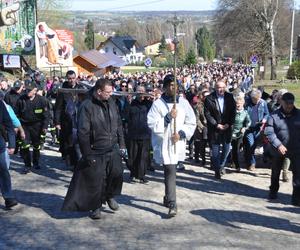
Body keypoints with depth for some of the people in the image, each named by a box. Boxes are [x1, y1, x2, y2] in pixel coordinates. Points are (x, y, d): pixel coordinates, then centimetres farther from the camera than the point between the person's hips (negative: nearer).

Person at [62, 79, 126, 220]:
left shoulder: (111, 103, 3)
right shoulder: (87, 106, -17)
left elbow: (118, 125, 12)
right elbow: (83, 132, -17)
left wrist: (121, 144, 9)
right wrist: (87, 154, -16)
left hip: (113, 149, 5)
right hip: (96, 152, -5)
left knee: (117, 174, 2)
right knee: (96, 181, 4)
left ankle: (109, 195, 31)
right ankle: (96, 207, 26)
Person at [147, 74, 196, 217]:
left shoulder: (183, 102, 5)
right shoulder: (158, 104, -6)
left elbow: (191, 123, 7)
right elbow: (152, 124, -12)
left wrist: (181, 134, -9)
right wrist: (168, 117, -19)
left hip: (178, 144, 4)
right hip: (164, 144, -4)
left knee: (171, 171, 17)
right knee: (170, 172, -13)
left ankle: (167, 198, 36)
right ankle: (172, 204, -11)